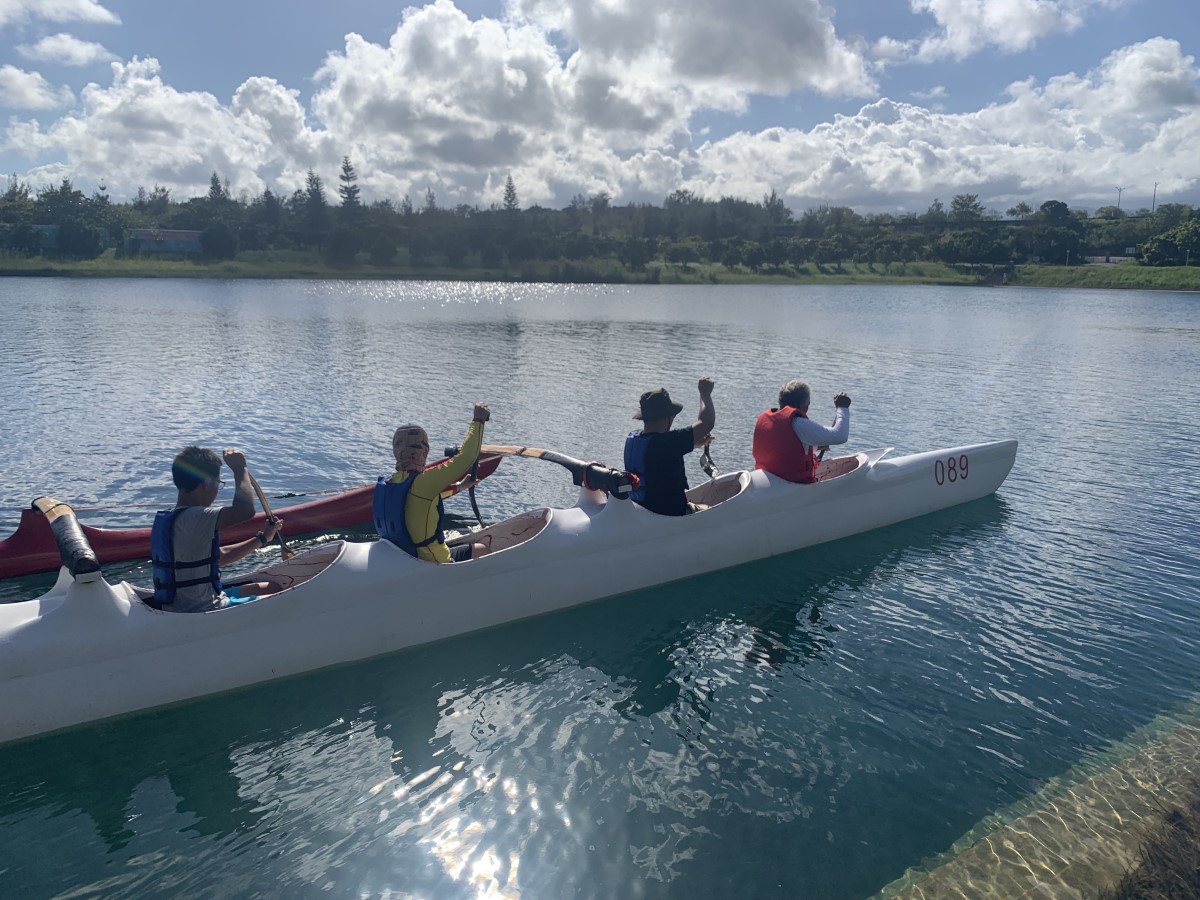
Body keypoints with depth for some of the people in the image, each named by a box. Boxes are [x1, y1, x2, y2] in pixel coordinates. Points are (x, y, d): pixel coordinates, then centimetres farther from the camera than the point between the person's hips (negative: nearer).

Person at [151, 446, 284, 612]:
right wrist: (240, 468, -21)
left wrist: (262, 538, 17)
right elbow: (245, 510, -37)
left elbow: (221, 556, 15)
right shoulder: (193, 518, -25)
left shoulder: (168, 518, 9)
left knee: (273, 587, 19)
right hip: (200, 612, -10)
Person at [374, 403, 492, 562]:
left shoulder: (386, 484, 0)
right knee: (482, 551, 11)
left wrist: (459, 486, 30)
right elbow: (466, 457, -25)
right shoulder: (422, 482, -26)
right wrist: (478, 420, -12)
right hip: (431, 563, -8)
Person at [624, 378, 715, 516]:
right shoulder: (666, 442, -29)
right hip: (671, 515, -8)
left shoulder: (631, 439, -4)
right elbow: (706, 423, -22)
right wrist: (705, 393, -7)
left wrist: (697, 442, 12)